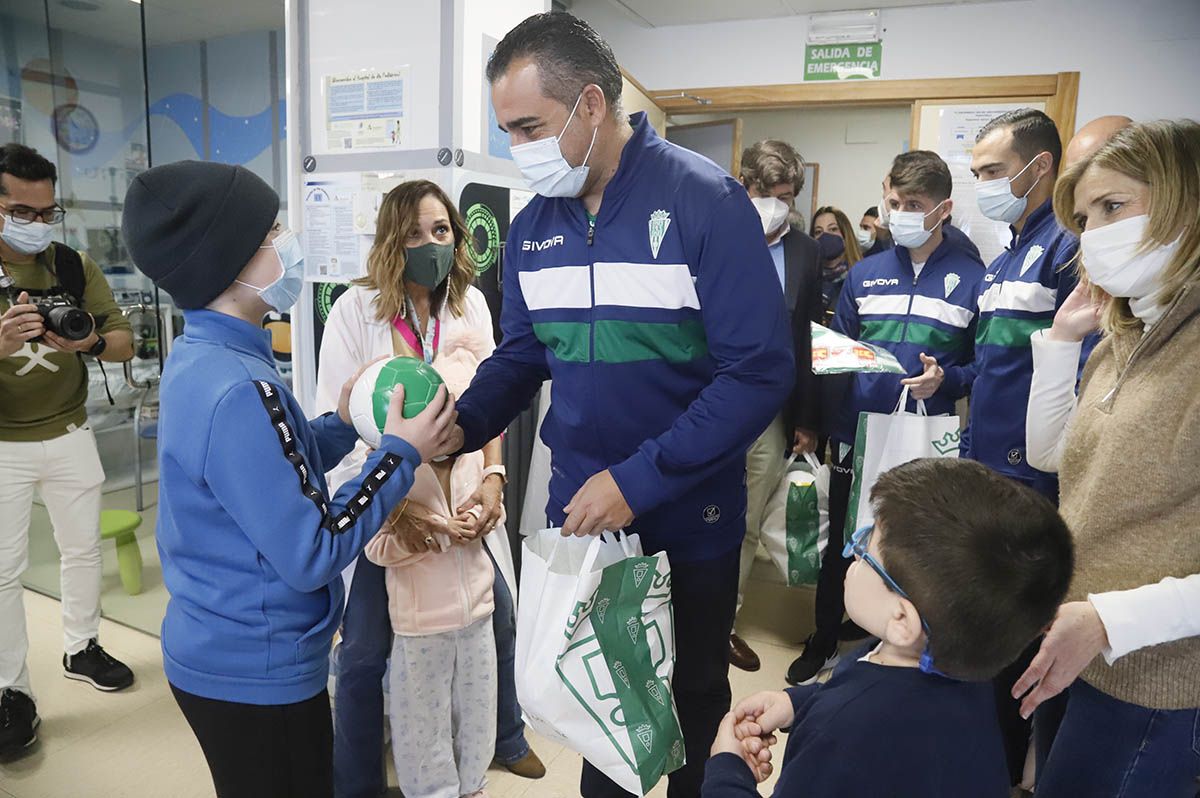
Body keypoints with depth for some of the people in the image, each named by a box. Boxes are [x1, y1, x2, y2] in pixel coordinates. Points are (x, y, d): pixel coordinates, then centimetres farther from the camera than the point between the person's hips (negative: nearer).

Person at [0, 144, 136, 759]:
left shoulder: (75, 266, -4)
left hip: (69, 434, 3)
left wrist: (90, 341, -28)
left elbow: (124, 342, -5)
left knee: (83, 549, 14)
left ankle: (82, 648, 33)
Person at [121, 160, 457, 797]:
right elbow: (311, 555, -26)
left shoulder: (202, 359, 2)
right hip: (257, 672, -9)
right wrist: (402, 452, -19)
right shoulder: (234, 390, -28)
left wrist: (342, 424, 2)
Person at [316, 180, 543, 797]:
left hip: (461, 498, 4)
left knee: (495, 618, 16)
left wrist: (493, 477, -10)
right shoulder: (355, 309, -12)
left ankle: (504, 737, 44)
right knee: (365, 654, 6)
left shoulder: (471, 303, 1)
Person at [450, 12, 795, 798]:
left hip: (688, 518, -3)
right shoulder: (533, 225, 1)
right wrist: (458, 426, -13)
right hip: (577, 511, 4)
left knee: (693, 693, 21)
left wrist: (639, 480, -24)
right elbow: (520, 357, 7)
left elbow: (761, 371, -20)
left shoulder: (706, 201, -16)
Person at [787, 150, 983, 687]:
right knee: (842, 543, 14)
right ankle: (823, 644, 33)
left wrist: (946, 379, -18)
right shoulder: (864, 274, 8)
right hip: (857, 434, 2)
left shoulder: (972, 278, 0)